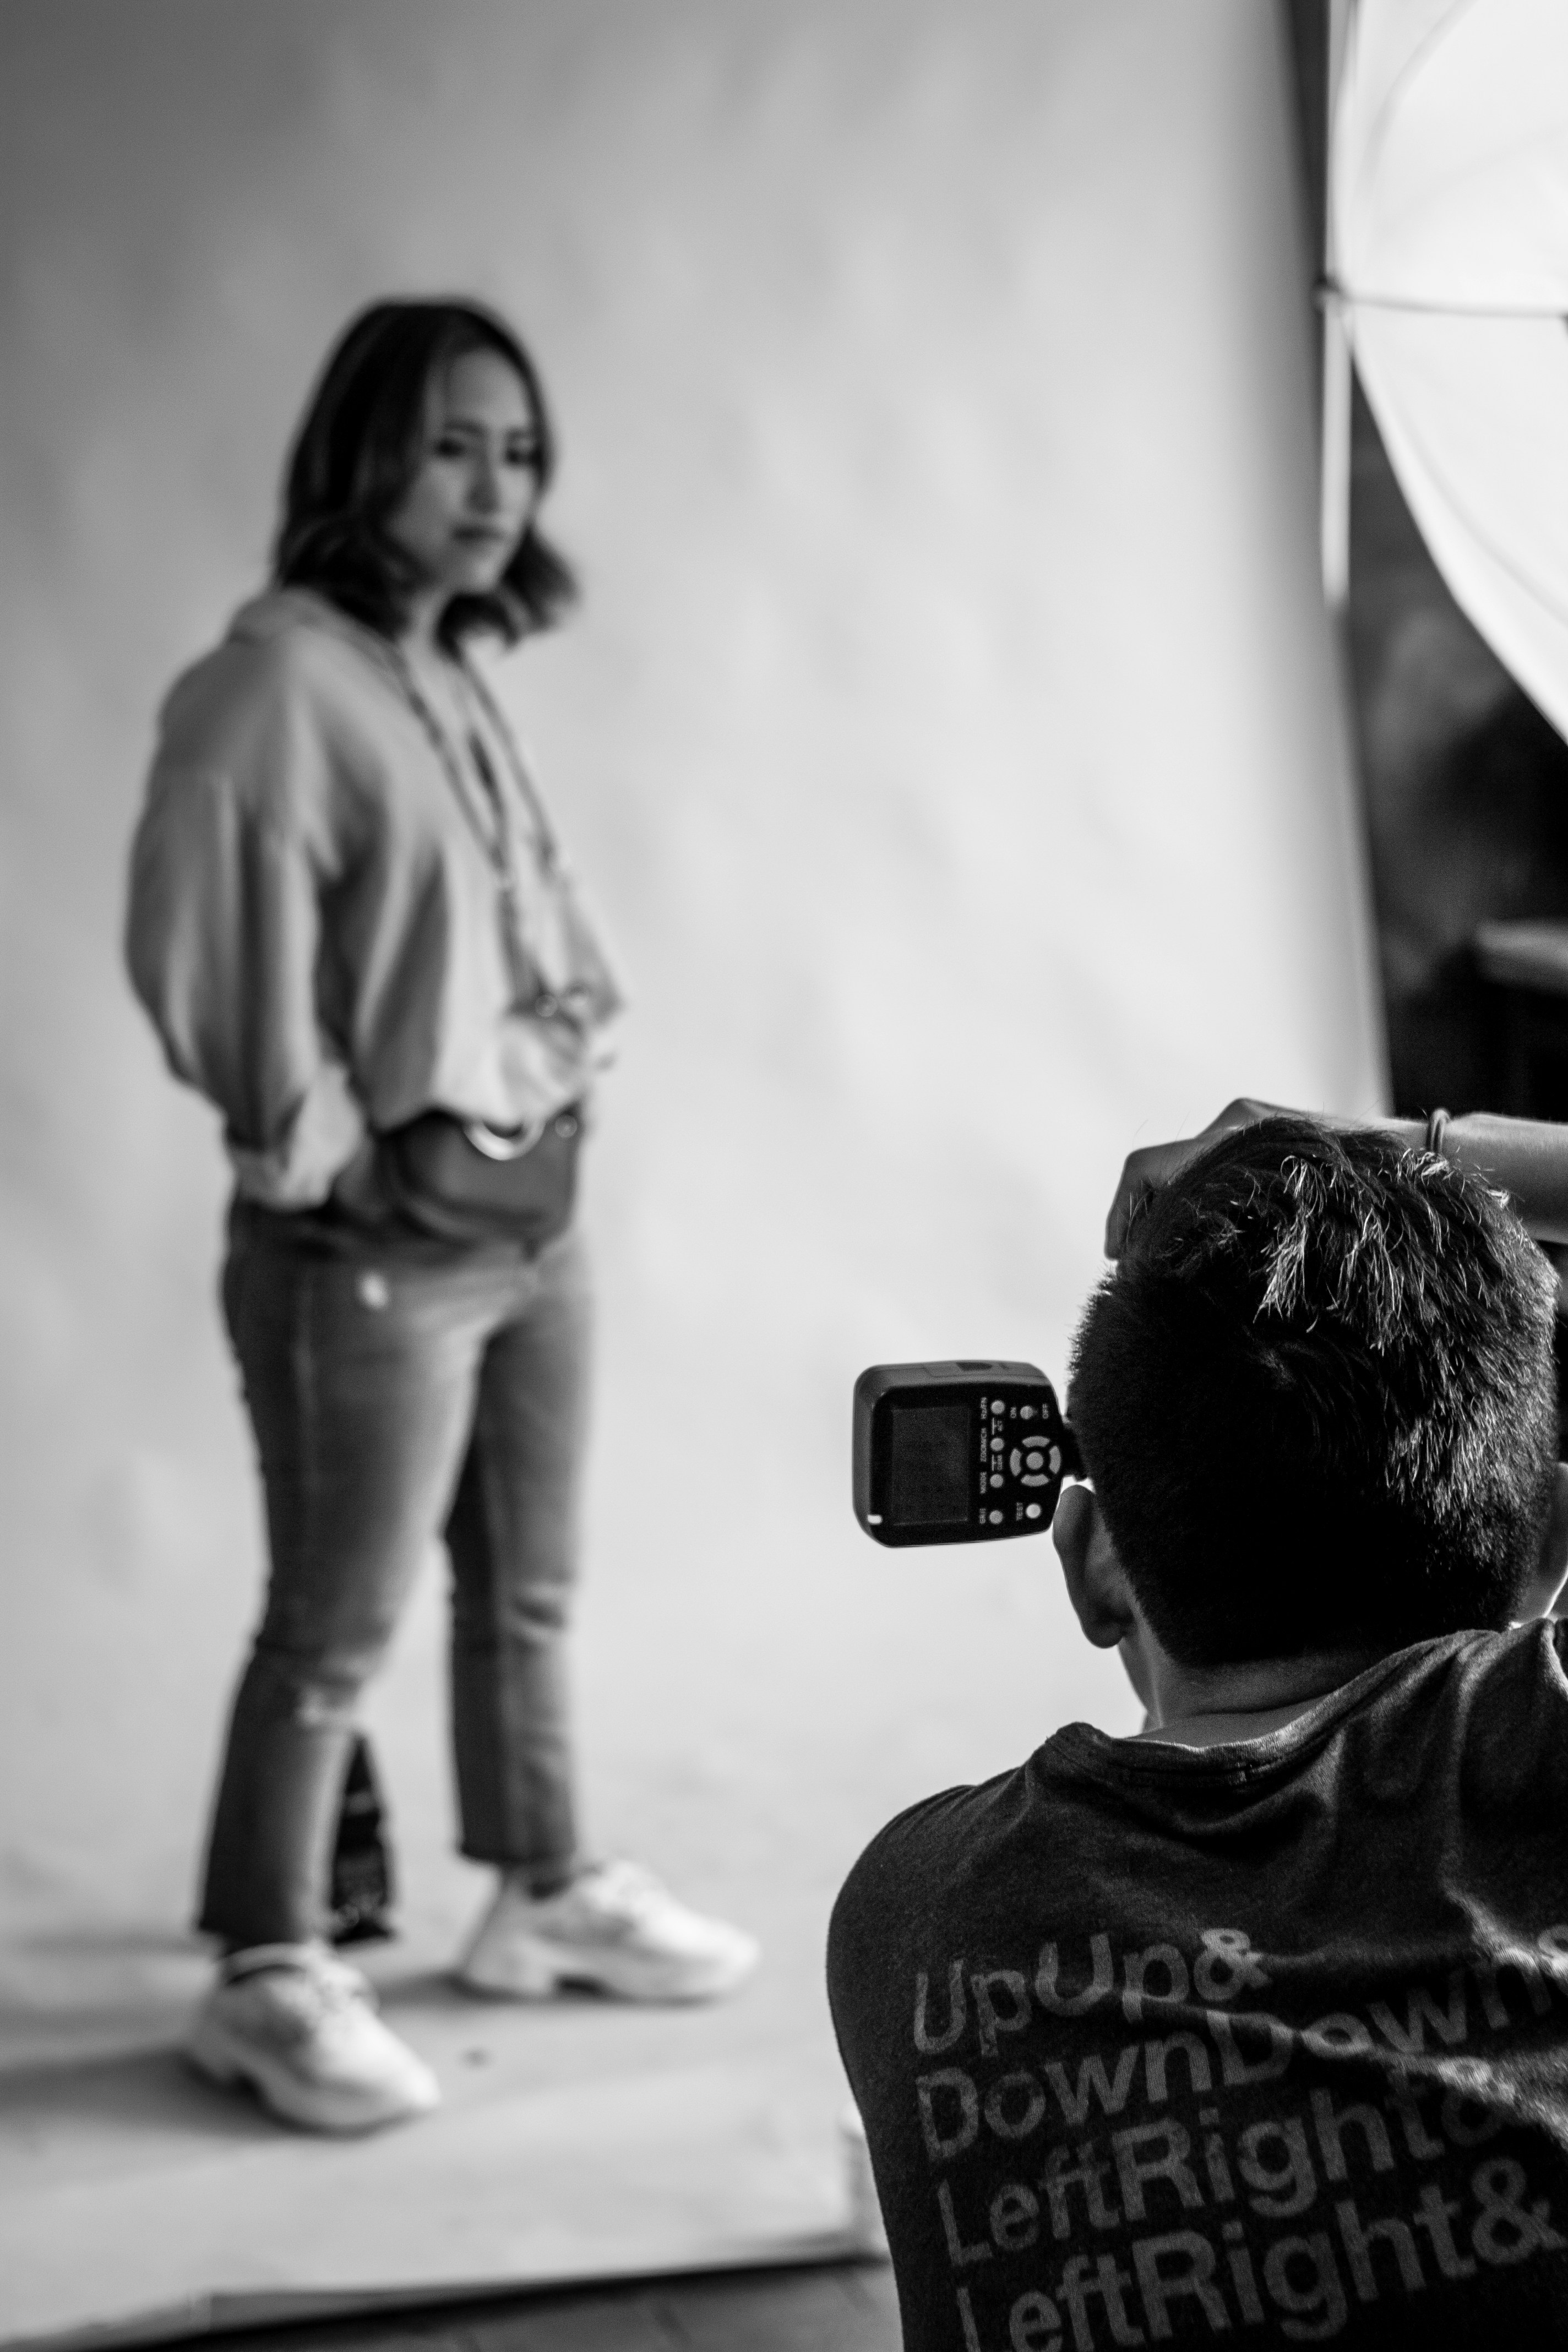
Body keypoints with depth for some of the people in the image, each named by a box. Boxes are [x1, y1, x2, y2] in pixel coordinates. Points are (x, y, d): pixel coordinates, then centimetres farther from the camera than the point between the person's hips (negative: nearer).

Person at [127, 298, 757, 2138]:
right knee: (337, 1621, 0)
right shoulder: (274, 686, -16)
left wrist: (573, 1040, 8)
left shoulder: (457, 680, 9)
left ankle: (546, 1892, 35)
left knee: (527, 1586, 19)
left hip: (533, 1199, 8)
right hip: (375, 1233, -8)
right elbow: (204, 956, -20)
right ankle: (267, 1978, 14)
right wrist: (326, 1144, -13)